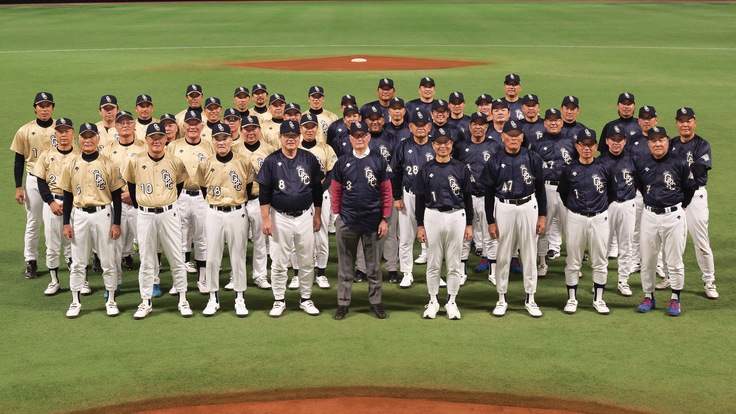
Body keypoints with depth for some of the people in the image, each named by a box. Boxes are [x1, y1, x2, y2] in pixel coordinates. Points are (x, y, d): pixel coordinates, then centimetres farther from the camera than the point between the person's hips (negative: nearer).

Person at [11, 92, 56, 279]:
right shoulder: (25, 131, 0)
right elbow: (19, 160, 4)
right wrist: (18, 187, -2)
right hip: (34, 180, 0)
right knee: (33, 223, 5)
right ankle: (31, 262, 13)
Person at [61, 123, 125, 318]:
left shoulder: (108, 164, -3)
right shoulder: (72, 165, 3)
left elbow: (116, 196, -1)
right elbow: (67, 196, 7)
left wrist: (116, 223, -5)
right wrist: (66, 223, 2)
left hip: (103, 214, -2)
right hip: (79, 215, 2)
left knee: (108, 261, 5)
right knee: (77, 262, 7)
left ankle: (111, 301, 17)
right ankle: (75, 302, 17)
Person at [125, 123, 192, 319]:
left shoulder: (175, 162, -3)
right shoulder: (135, 162, -3)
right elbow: (131, 185, 11)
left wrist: (168, 204, 11)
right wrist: (139, 206, 10)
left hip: (169, 214, 0)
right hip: (145, 216, 0)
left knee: (177, 259, 4)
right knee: (146, 261, 7)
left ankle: (182, 300, 14)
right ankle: (146, 302, 14)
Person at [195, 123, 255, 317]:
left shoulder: (244, 162, -5)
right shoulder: (205, 165, -1)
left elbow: (249, 187, 6)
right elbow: (203, 188, 11)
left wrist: (239, 203, 7)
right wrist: (213, 205, 9)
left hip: (238, 213, -1)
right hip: (213, 214, 1)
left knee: (238, 257, 5)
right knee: (212, 257, 4)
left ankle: (240, 299, 14)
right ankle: (213, 298, 15)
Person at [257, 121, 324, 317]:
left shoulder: (309, 159, 2)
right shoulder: (271, 161, -3)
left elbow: (317, 189, 8)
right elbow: (264, 193, -4)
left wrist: (317, 215, 8)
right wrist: (265, 219, -9)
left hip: (305, 216, 2)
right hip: (280, 218, -2)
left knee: (307, 262, 7)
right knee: (279, 262, 3)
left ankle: (306, 299, 20)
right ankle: (279, 300, 15)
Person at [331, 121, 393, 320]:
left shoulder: (379, 161, 1)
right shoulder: (342, 162, 5)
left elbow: (386, 192, 1)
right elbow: (336, 191, 8)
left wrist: (385, 219, -2)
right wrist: (337, 216, 2)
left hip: (372, 220, -1)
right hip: (347, 221, 1)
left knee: (374, 265, 7)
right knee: (345, 264, 7)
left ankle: (376, 302, 17)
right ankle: (343, 303, 13)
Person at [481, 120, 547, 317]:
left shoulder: (533, 158, 0)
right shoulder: (495, 161, -1)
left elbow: (540, 188, 5)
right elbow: (489, 193, 2)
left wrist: (542, 215, 1)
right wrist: (490, 222, -2)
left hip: (528, 206, 1)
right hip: (504, 208, 0)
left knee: (530, 254, 6)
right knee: (503, 255, 5)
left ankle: (530, 299, 16)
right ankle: (502, 299, 16)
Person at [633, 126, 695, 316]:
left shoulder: (679, 163, -7)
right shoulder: (641, 164, 1)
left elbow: (690, 187, 6)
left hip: (673, 216, -3)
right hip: (649, 215, 3)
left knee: (674, 261, 3)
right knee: (647, 260, 9)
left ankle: (675, 300, 14)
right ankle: (648, 297, 22)